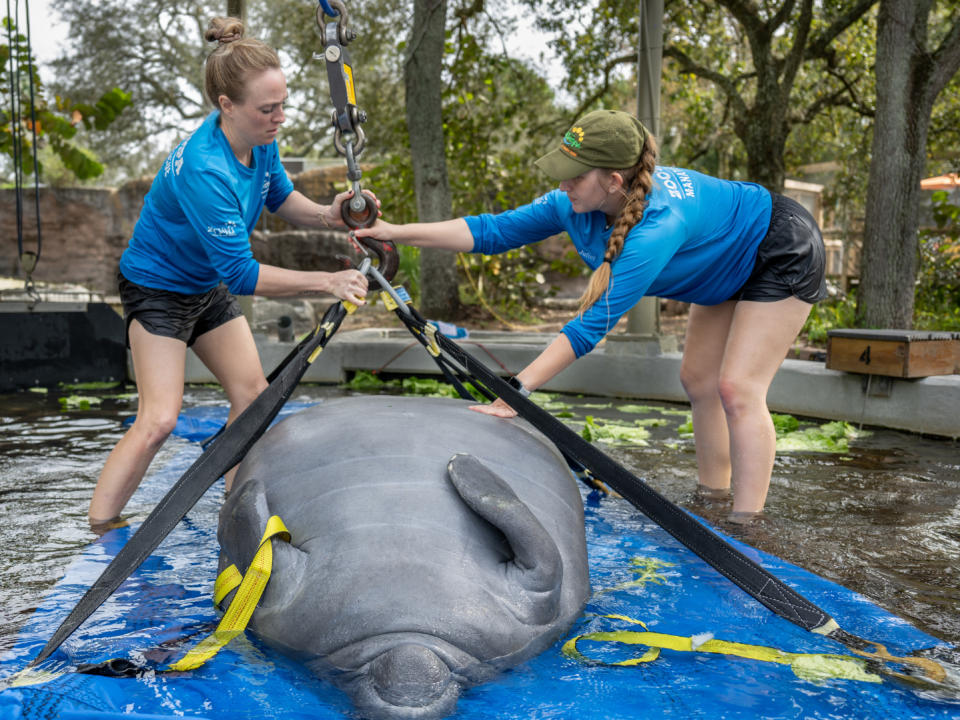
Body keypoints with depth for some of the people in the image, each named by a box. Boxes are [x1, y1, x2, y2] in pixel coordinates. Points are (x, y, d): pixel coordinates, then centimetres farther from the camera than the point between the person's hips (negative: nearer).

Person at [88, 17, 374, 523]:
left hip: (208, 284, 8)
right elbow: (242, 274, -34)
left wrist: (328, 215, -15)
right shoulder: (204, 170, -36)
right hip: (157, 287, -8)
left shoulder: (260, 141, -12)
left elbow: (280, 198, 6)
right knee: (159, 419, -16)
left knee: (251, 395, 6)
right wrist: (327, 283, -35)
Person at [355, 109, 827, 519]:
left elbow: (595, 323, -46)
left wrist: (518, 388, -48)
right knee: (697, 380, 9)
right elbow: (492, 231, -17)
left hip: (784, 255, -8)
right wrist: (396, 233, -23)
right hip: (728, 260, 9)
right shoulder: (576, 206, -20)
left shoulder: (659, 225, -43)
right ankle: (713, 503, 21)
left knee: (737, 389, -15)